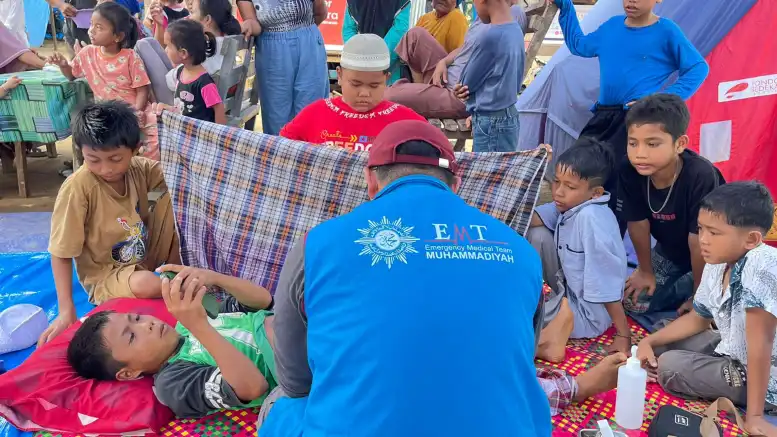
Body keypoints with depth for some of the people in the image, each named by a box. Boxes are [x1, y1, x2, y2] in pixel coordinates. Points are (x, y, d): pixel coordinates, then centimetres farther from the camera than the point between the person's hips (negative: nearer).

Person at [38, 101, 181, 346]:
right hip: (105, 275, -5)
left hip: (148, 259, 5)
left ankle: (174, 266, -2)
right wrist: (66, 311, -25)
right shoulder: (77, 188, -24)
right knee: (146, 284, -40)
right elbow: (61, 254, -19)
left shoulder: (141, 169, -9)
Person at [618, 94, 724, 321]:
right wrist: (646, 271, 1)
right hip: (669, 251, 4)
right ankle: (683, 285, 18)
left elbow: (699, 241, -29)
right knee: (633, 301, -2)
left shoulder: (700, 177, -37)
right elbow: (638, 224, -12)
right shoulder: (629, 172, -25)